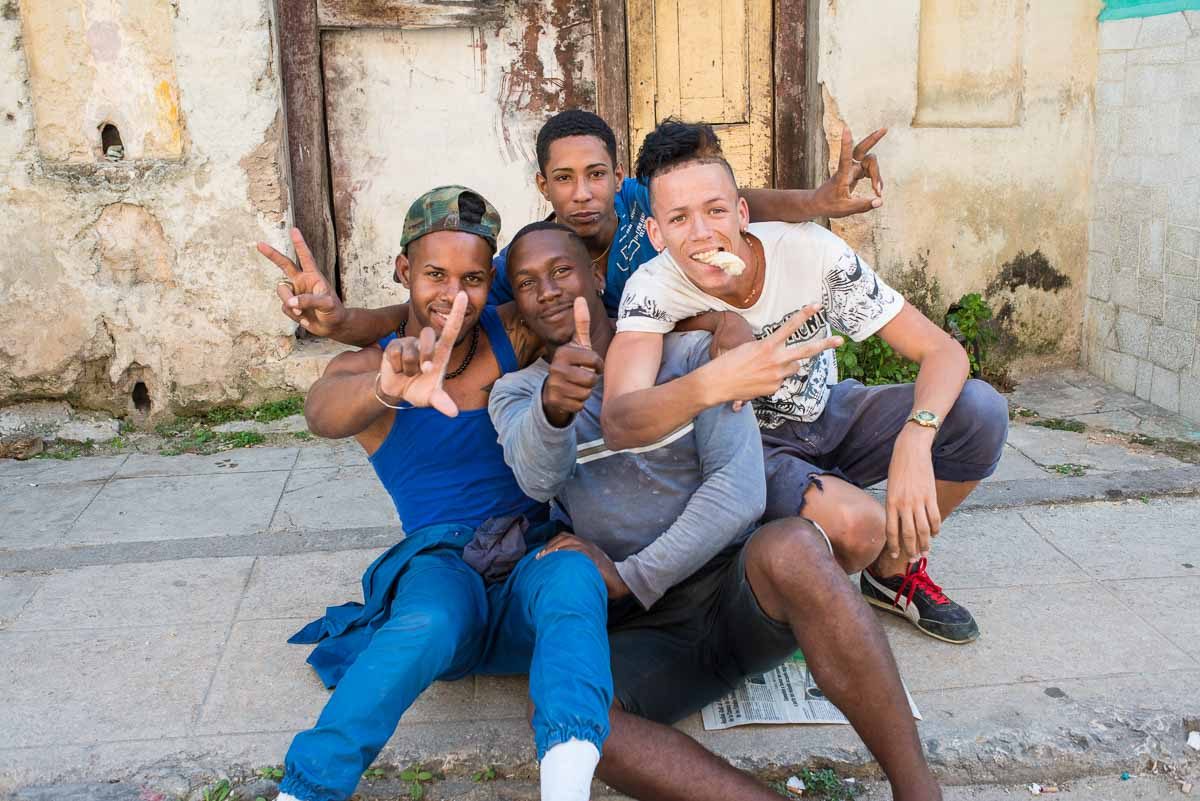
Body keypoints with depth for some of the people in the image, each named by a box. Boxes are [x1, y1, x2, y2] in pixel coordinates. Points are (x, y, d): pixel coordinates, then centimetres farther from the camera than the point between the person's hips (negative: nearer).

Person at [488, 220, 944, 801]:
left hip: (736, 588, -1)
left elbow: (740, 489, -9)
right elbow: (537, 477, -16)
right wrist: (553, 408, -39)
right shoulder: (515, 394, 8)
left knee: (790, 548, -36)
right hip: (638, 629, 1)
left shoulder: (689, 352, 2)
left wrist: (632, 577, -13)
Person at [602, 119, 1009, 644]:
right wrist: (712, 384, -60)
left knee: (980, 410, -19)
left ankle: (894, 570, 4)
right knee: (855, 524, -34)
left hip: (829, 414, 4)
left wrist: (915, 441, -41)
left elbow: (943, 351, -21)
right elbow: (618, 425, -41)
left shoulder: (811, 251, -22)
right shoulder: (654, 289, -25)